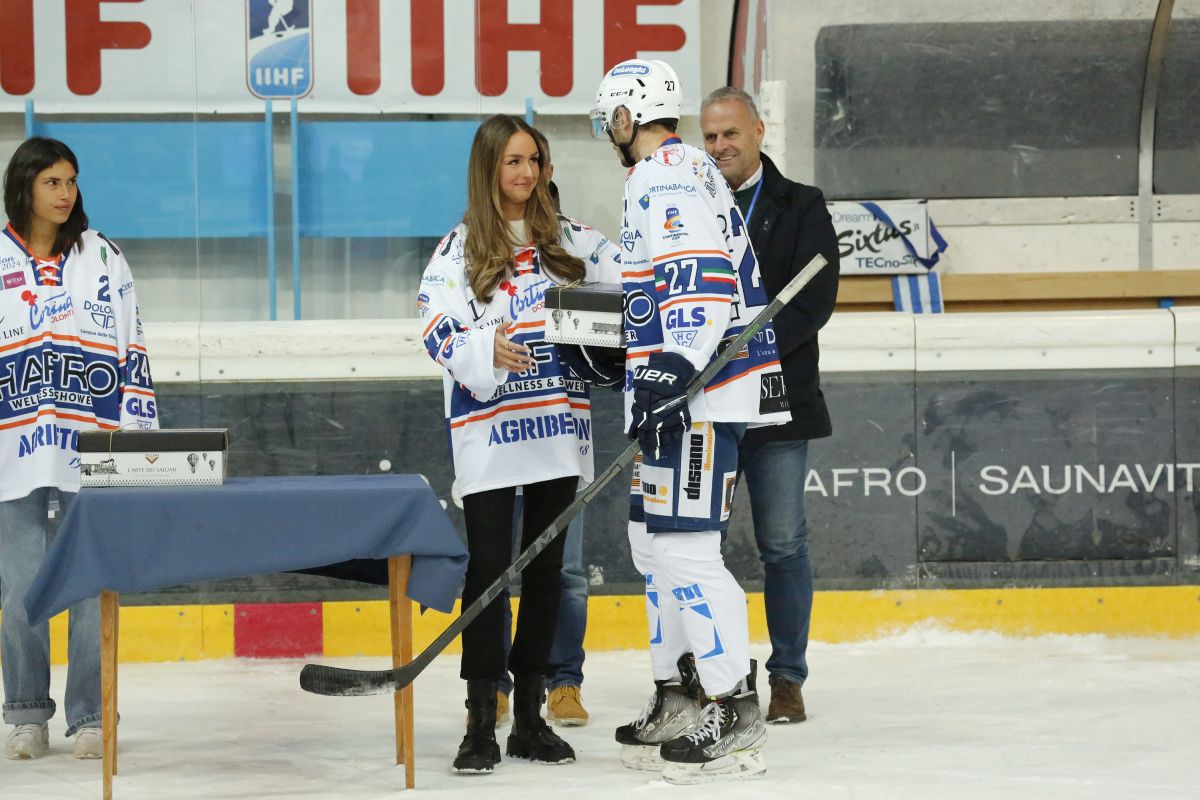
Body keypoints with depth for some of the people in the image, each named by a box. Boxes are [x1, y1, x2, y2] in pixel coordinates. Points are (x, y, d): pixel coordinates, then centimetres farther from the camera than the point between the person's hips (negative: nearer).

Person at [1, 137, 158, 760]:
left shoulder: (102, 258, 8)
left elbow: (131, 353, 9)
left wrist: (140, 434, 3)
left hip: (91, 450, 0)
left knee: (93, 586, -1)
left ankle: (91, 718, 6)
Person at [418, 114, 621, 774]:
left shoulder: (571, 239, 9)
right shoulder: (460, 248, -1)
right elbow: (437, 326, -10)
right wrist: (487, 352, -28)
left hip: (557, 429, 4)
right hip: (489, 434, -4)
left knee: (545, 570, 7)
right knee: (489, 568, -6)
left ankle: (529, 718, 14)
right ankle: (480, 724, -3)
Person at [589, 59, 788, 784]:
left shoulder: (663, 177, -12)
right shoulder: (692, 170, 21)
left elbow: (704, 278, -23)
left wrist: (673, 369, -30)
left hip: (701, 391, -11)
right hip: (686, 392, 11)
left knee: (684, 546, -13)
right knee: (654, 540, 15)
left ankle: (737, 714, -12)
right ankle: (678, 698, 21)